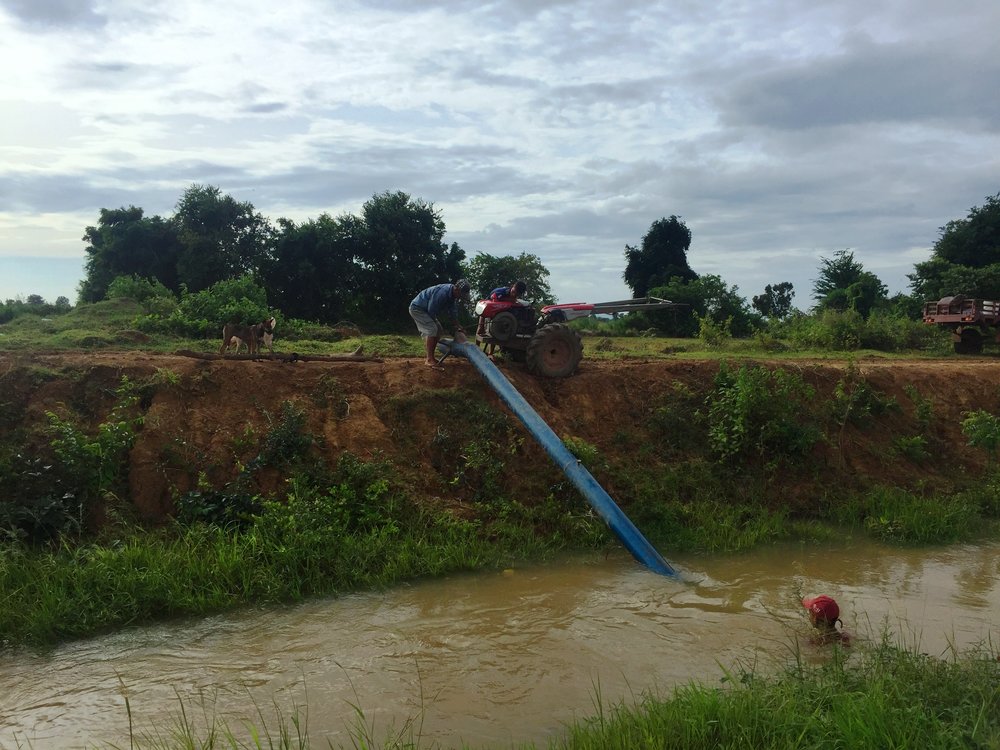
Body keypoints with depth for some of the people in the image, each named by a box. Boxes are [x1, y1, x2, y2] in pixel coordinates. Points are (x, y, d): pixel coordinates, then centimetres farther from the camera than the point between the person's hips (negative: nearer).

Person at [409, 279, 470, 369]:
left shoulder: (453, 297, 0)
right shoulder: (443, 292, -31)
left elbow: (453, 314, 5)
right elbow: (431, 310, -26)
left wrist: (459, 326, -4)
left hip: (425, 310, 10)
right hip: (417, 308, -10)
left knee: (439, 330, 8)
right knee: (432, 329, -23)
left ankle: (430, 358, 9)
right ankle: (429, 360, -22)